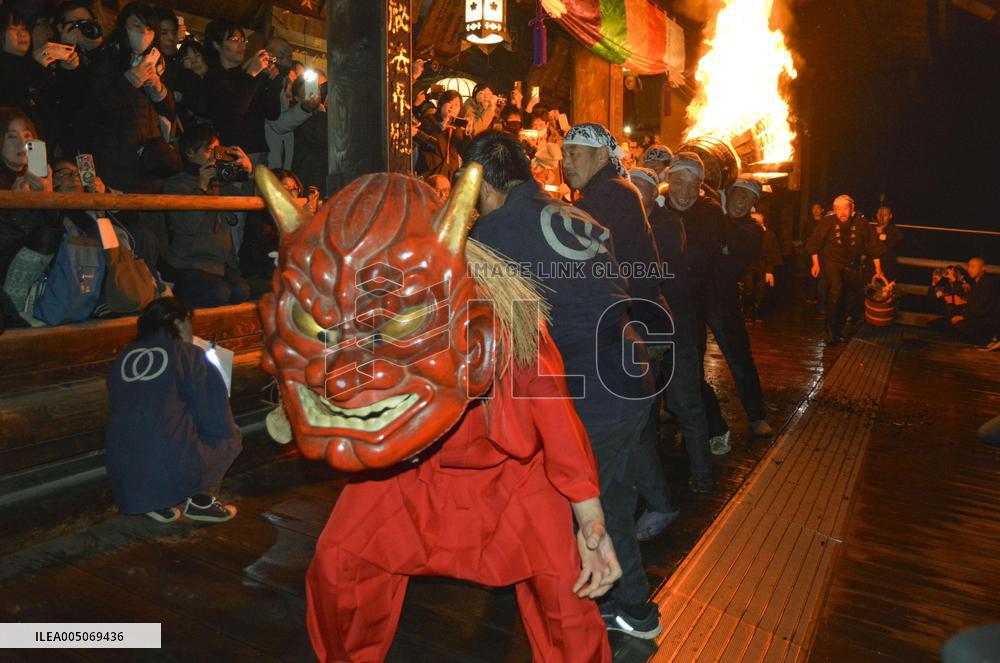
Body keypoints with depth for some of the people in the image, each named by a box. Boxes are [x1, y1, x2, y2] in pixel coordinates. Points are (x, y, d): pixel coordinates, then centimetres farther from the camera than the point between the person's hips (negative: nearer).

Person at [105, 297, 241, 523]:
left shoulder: (124, 358, 11)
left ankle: (157, 503, 15)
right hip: (172, 469, -5)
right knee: (231, 437, 18)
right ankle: (201, 500, 9)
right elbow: (216, 420, -3)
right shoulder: (188, 354, -4)